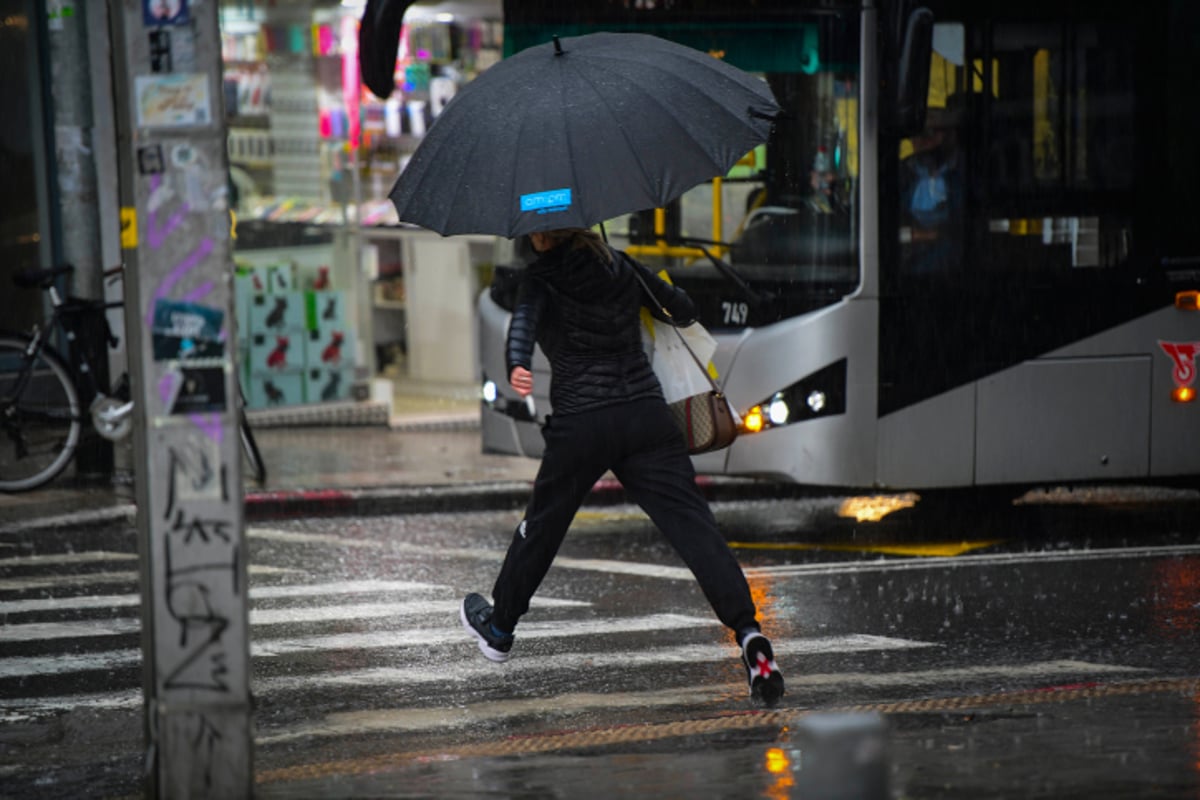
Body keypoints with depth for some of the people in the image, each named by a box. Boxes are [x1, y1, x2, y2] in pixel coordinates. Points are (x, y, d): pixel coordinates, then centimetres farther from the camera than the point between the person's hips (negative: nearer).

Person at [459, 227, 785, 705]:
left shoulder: (543, 275, -1)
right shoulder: (621, 266, 13)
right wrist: (683, 313, 47)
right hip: (647, 415, 3)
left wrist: (517, 365, -40)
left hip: (580, 424, -3)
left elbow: (525, 317, -23)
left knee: (542, 526, 18)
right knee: (692, 522, -9)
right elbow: (681, 310, 24)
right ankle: (748, 633, -27)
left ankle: (499, 628, 38)